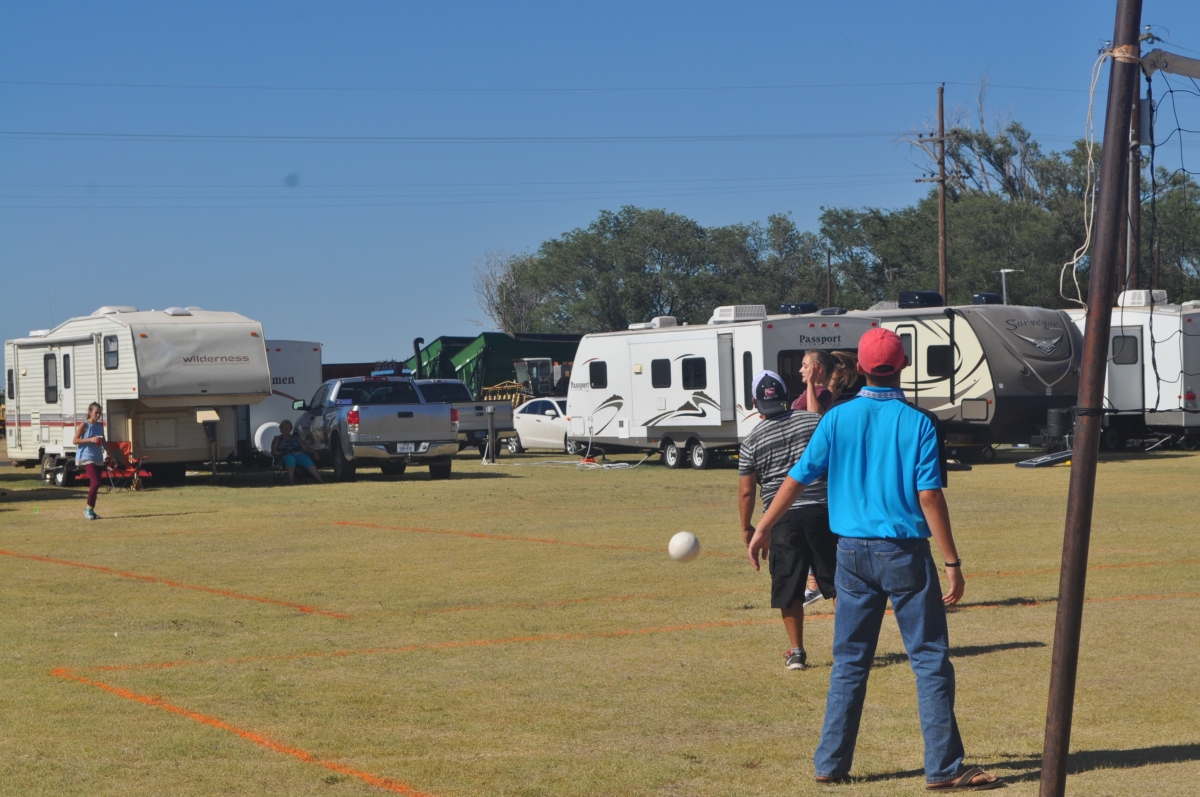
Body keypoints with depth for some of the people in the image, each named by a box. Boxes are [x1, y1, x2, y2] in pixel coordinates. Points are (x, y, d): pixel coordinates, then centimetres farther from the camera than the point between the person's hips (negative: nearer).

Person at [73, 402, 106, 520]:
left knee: (94, 484, 7)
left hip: (98, 458, 7)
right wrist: (90, 440, -20)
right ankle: (88, 508, -4)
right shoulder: (84, 425, -7)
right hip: (87, 457, -7)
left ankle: (91, 510, 14)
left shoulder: (100, 425, 11)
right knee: (95, 483, -17)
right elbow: (75, 440, -9)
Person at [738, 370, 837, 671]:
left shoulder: (752, 441, 0)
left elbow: (746, 491, 0)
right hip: (822, 511, 1)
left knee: (789, 590, 8)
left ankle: (797, 652, 12)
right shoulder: (815, 421, 3)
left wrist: (746, 527, 12)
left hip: (782, 519, -1)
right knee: (838, 582, 10)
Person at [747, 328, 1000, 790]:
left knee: (849, 662, 13)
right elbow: (929, 496, -12)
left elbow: (798, 478, 3)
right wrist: (952, 563, -9)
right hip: (905, 553, -3)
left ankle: (831, 764, 15)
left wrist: (764, 528, 15)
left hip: (852, 552, 4)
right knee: (931, 661, 2)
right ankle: (944, 769, 2)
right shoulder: (917, 423, -8)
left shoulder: (837, 419, 1)